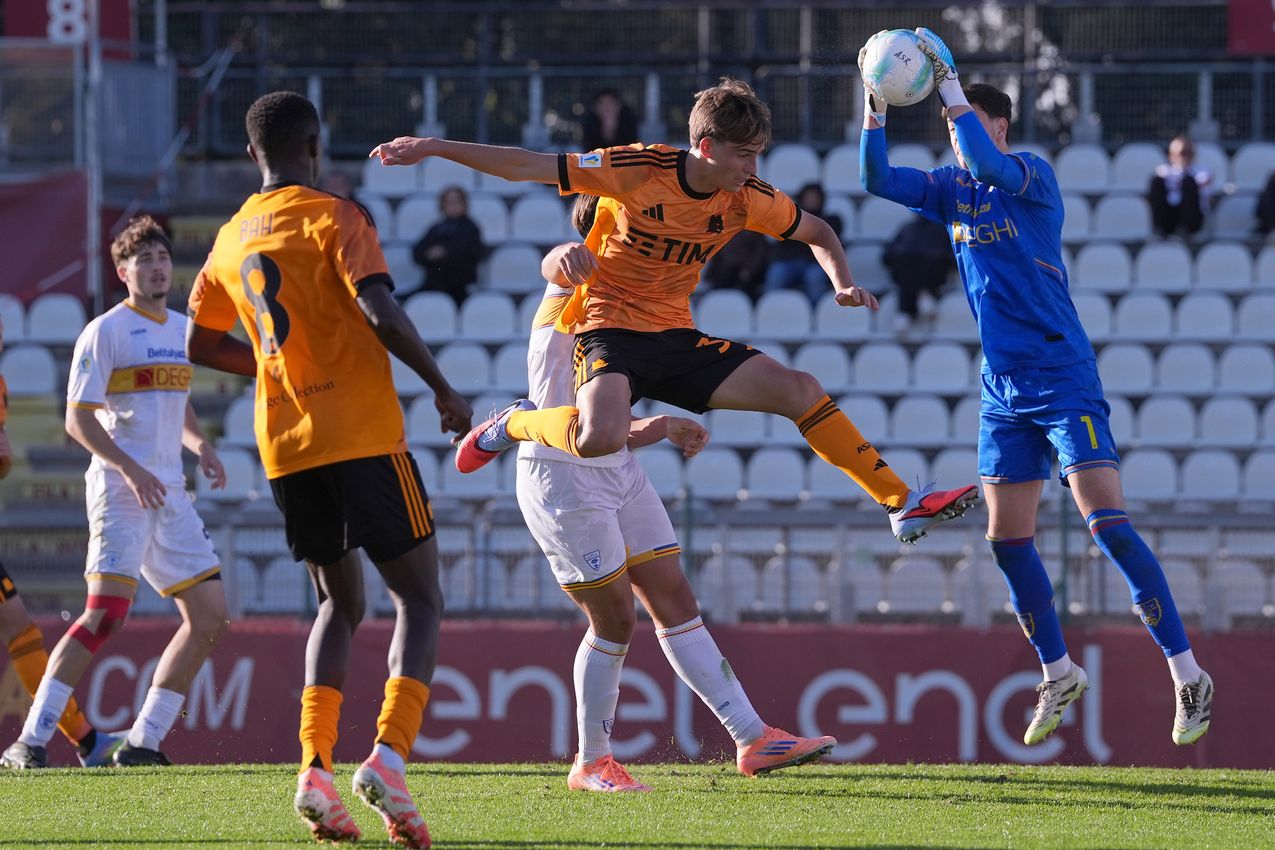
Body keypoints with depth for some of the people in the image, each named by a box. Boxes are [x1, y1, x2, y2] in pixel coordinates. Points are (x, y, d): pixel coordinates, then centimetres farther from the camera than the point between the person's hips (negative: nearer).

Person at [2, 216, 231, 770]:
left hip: (169, 494, 8)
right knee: (107, 611, -20)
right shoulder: (105, 331, -6)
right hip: (119, 490, -8)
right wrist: (130, 469, -21)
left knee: (210, 615, 5)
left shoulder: (182, 330, 17)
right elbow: (78, 419, -10)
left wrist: (199, 444, 9)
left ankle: (142, 744, 11)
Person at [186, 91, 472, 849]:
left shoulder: (233, 238, 13)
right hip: (362, 434, -6)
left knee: (340, 602, 19)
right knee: (420, 597, 1)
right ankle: (389, 754, -20)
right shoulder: (335, 219, -6)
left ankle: (316, 766, 1)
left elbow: (201, 344, 23)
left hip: (284, 443, 6)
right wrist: (442, 387, -10)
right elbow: (379, 310, -20)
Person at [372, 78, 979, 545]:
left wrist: (842, 284, -3)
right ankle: (513, 426, -4)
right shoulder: (641, 171, -17)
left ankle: (902, 503, 4)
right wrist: (433, 148, -18)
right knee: (600, 439, -37)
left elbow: (817, 233, 18)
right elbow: (528, 167, -14)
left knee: (800, 390, -5)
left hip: (677, 339, 6)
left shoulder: (746, 200, -1)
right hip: (610, 331, -6)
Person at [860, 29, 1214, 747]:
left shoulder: (1033, 176, -8)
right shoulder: (953, 190, 10)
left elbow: (990, 165, -28)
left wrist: (951, 87, -25)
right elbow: (878, 180, 4)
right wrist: (875, 107, -8)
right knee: (1007, 541, 6)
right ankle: (1059, 674, 23)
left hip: (1064, 380, -7)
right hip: (1003, 390, 7)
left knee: (1108, 525, -16)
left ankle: (1188, 677, -14)